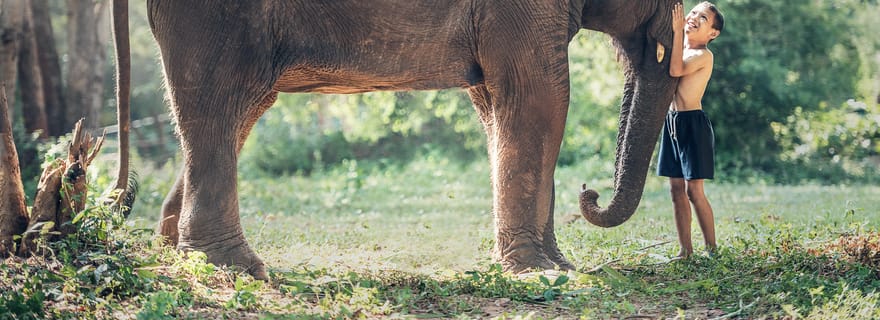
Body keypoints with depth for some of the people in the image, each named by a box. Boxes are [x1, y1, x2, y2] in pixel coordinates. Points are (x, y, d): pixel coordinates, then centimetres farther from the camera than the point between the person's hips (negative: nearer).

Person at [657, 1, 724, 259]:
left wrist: (677, 31, -24)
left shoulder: (703, 55, -11)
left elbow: (676, 69, -27)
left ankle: (712, 248, 1)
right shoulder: (680, 49, 13)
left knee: (694, 190, -8)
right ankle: (685, 250, 12)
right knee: (676, 188, 7)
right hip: (672, 121, 8)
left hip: (693, 123, -8)